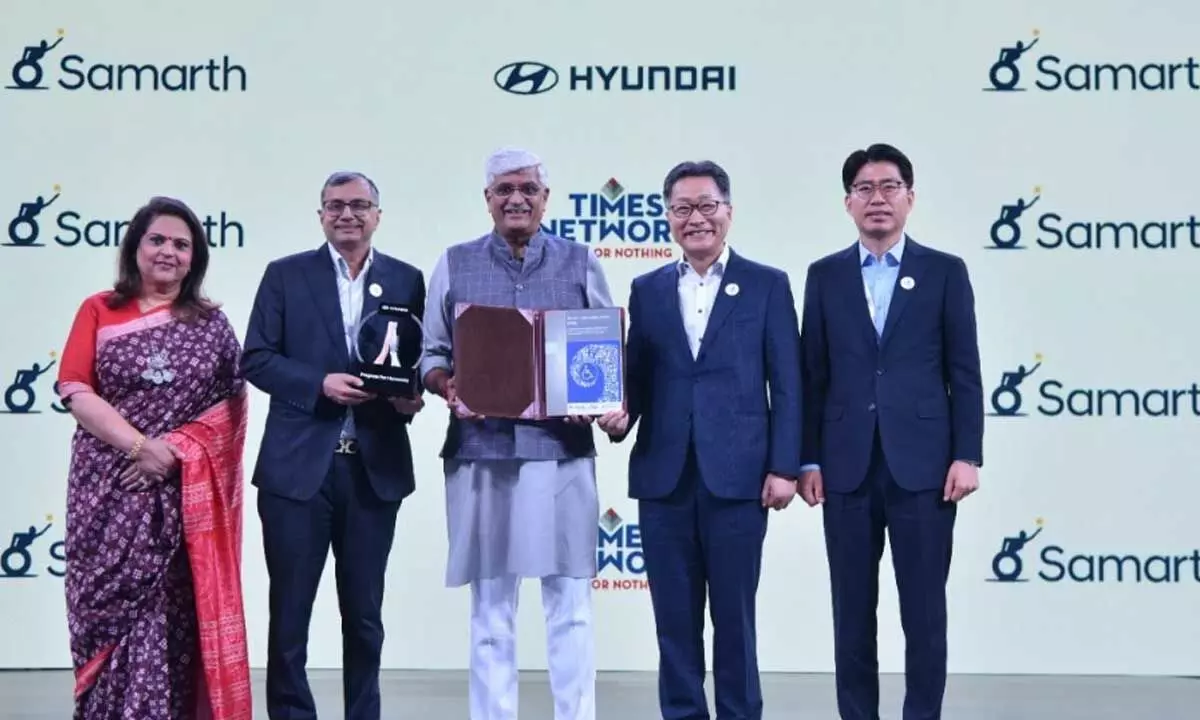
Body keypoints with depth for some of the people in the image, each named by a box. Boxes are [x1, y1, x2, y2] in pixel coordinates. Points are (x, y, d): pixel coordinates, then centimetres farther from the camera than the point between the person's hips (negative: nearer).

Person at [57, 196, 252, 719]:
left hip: (185, 493, 1)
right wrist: (142, 446, -15)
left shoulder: (211, 322, 9)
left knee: (174, 612, 1)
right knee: (112, 605, -1)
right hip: (110, 490, 0)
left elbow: (233, 404, 3)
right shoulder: (99, 312, 7)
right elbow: (75, 392, -4)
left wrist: (177, 450, -12)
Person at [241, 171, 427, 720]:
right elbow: (256, 360, -1)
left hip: (375, 469, 2)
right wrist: (320, 383, -15)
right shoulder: (285, 275, 4)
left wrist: (413, 393, -12)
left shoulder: (406, 280, 9)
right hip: (297, 467, -1)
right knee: (289, 611, 4)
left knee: (365, 613, 11)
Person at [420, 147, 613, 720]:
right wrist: (448, 387, -12)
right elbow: (432, 354, 9)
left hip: (562, 451, 0)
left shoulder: (580, 263, 7)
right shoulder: (454, 265, 8)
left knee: (570, 604, 2)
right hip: (481, 453, 0)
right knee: (490, 608, 7)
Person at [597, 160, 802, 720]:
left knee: (734, 617, 4)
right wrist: (619, 415, -10)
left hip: (737, 476, -3)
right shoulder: (647, 290, 12)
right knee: (674, 617, 9)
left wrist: (784, 467, -6)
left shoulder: (768, 285, 3)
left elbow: (786, 385, 0)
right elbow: (636, 377, 11)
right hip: (664, 477, 3)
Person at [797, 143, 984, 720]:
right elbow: (813, 376, 7)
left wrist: (967, 455, -6)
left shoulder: (945, 272, 4)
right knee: (852, 609, 7)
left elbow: (964, 374, 1)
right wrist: (809, 460, 2)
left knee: (924, 609, 3)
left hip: (922, 465, -1)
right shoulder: (824, 276, 9)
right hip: (847, 467, 2)